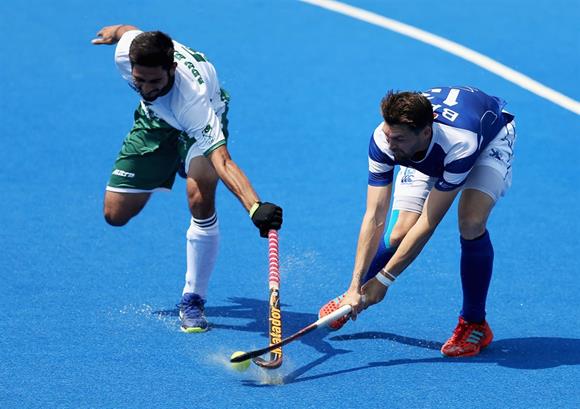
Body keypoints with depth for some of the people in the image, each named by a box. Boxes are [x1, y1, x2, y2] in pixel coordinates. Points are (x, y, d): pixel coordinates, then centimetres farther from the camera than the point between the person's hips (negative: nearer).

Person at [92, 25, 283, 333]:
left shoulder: (193, 100, -45)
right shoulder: (126, 51, -34)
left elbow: (222, 162, -55)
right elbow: (128, 30, -8)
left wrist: (255, 207, -70)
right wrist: (116, 30, 17)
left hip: (201, 121, -4)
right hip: (155, 119, 4)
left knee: (200, 196, -32)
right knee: (115, 214, 0)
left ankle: (193, 300, -17)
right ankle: (161, 178, 36)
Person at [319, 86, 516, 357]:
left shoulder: (459, 144, -46)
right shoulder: (383, 139, -36)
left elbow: (428, 223, -38)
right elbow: (375, 218, -31)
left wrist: (383, 278, -34)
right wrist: (356, 285, -36)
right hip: (425, 154, 3)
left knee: (471, 223, -27)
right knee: (398, 234, -13)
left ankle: (475, 324, -7)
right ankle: (354, 294, 17)